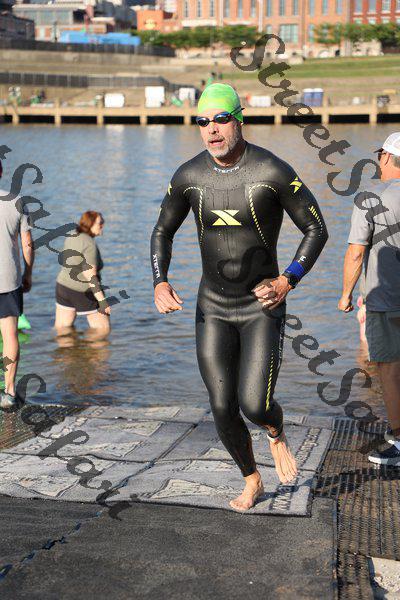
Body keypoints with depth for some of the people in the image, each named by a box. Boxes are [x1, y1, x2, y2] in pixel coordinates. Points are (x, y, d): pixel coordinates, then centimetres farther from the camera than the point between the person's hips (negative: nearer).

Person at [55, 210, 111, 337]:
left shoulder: (71, 236, 2)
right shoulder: (90, 244, -22)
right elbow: (90, 275, -27)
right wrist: (102, 300, -26)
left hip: (63, 286, 7)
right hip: (84, 293, -7)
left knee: (61, 327, 16)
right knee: (103, 329, 6)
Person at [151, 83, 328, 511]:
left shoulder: (274, 172, -16)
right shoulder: (189, 176, -5)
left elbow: (316, 229, -8)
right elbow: (162, 232, 9)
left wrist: (288, 281, -21)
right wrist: (160, 284, -8)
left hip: (263, 306, -3)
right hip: (212, 308, 3)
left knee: (255, 405, -16)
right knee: (223, 410, 2)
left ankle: (276, 434, 24)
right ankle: (251, 481, 30)